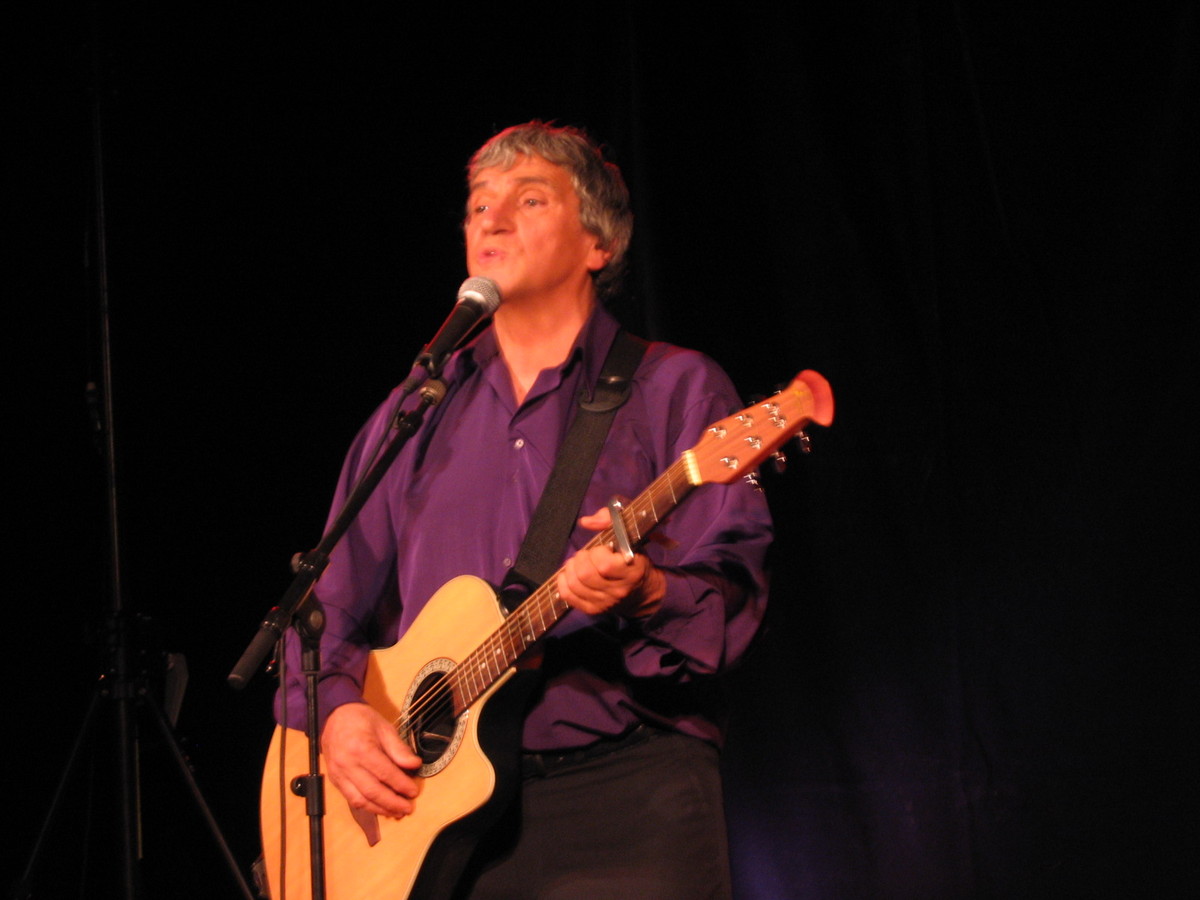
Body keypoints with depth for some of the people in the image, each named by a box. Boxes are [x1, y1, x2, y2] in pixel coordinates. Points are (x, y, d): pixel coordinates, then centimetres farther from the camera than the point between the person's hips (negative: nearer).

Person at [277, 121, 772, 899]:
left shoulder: (673, 388, 6)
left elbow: (733, 598, -5)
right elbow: (333, 607, 18)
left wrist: (645, 594, -25)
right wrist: (336, 711, -1)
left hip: (625, 786, -3)